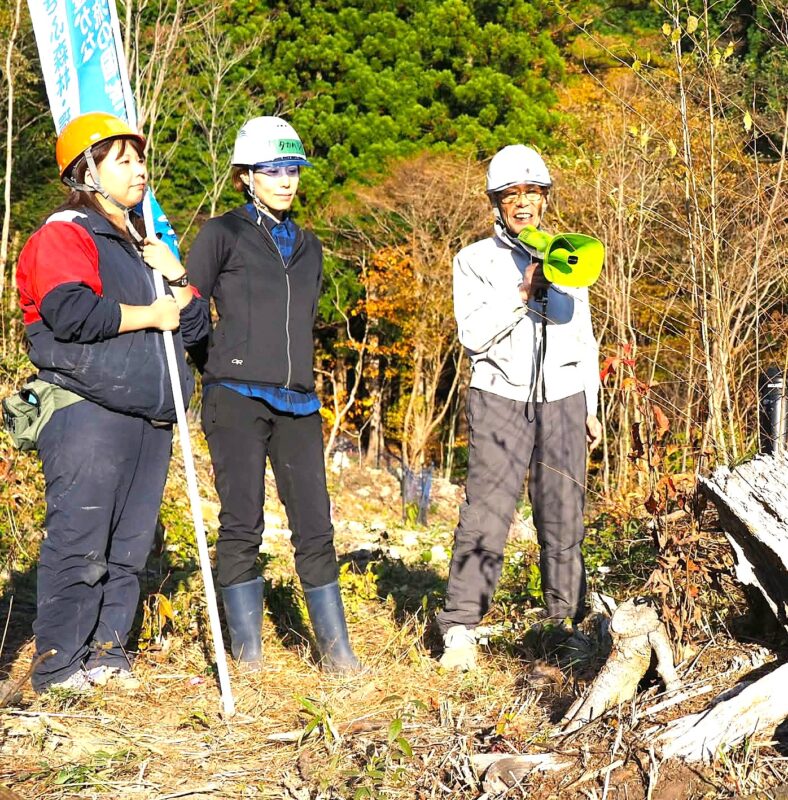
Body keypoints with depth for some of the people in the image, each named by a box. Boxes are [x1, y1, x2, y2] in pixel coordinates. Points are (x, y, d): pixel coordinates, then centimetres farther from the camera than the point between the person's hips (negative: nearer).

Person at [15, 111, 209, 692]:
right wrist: (151, 315, -8)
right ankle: (58, 665, 0)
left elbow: (196, 327, 22)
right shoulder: (65, 235, -1)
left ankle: (108, 651, 18)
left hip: (150, 416, 8)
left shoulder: (146, 247, 24)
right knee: (80, 545, -8)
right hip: (90, 413, -8)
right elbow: (73, 312, -19)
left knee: (130, 545, 9)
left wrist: (176, 278, 4)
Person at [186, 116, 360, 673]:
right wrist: (227, 367, 2)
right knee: (242, 526, -1)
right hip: (237, 399, -4)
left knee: (316, 527, 2)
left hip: (297, 402, 5)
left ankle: (337, 650, 9)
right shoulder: (223, 234, 3)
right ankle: (248, 654, 8)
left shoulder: (308, 247, 20)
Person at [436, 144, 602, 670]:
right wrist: (522, 295, -14)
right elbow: (473, 334, -5)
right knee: (486, 513, -12)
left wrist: (591, 408, 18)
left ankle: (568, 621, 9)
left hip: (564, 398, 3)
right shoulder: (477, 260, 7)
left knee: (565, 518, -1)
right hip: (501, 397, -3)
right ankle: (461, 627, -8)